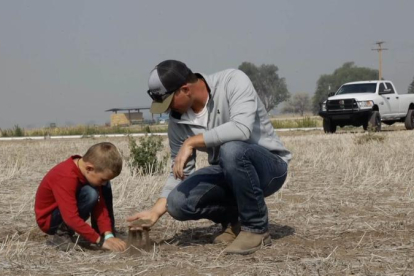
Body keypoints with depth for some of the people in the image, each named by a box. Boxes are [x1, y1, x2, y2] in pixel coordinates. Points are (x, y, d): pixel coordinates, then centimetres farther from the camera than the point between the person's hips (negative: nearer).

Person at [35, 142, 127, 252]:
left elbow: (100, 206, -9)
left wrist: (108, 235, -21)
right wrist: (101, 241, -36)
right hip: (49, 219, -8)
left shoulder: (89, 172, -10)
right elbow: (72, 219, -39)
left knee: (105, 188, -2)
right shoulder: (66, 177, -35)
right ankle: (61, 234, -15)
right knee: (90, 194, -30)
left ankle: (109, 236, 2)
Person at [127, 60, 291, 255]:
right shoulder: (178, 120, -5)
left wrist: (191, 142, -32)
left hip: (270, 166, -5)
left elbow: (241, 129, -36)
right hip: (228, 172, 5)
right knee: (178, 202, -18)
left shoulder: (233, 81, -20)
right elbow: (180, 172, 2)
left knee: (231, 149, -37)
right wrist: (156, 210, -7)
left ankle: (256, 228, -18)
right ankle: (235, 218, 10)